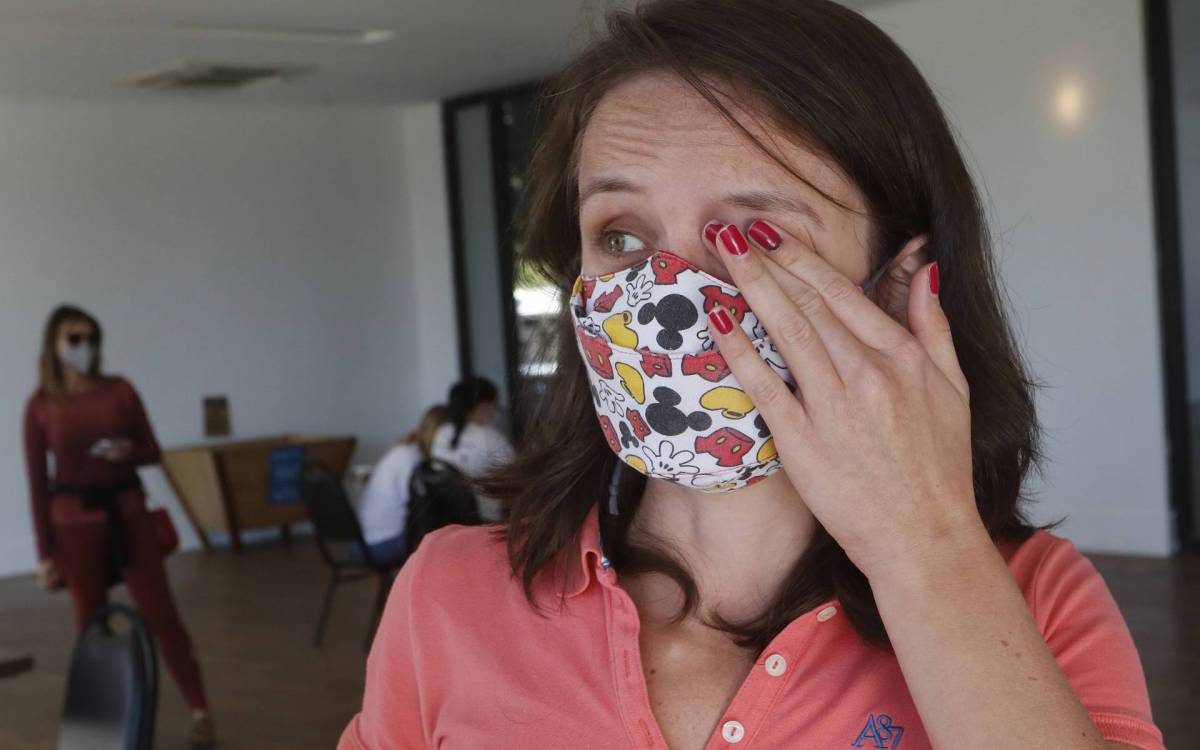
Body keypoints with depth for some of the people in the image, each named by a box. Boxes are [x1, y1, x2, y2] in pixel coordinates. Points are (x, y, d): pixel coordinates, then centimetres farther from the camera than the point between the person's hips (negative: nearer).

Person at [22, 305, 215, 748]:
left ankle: (199, 712, 9)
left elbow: (154, 453, 6)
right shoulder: (40, 407, -3)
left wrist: (128, 451, -17)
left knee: (161, 614, 1)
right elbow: (38, 484, -2)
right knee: (91, 622, 7)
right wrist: (45, 553, -3)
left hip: (127, 512, 1)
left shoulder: (120, 391, 0)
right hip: (75, 521, -1)